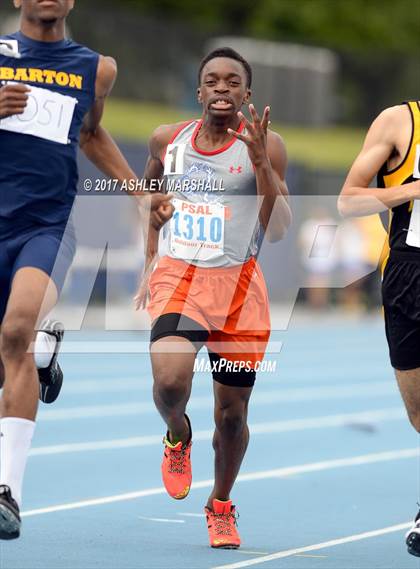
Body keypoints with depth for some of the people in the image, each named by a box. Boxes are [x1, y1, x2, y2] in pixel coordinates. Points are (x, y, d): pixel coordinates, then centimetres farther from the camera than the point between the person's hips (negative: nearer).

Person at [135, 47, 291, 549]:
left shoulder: (263, 145, -5)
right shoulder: (167, 140, 3)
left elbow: (278, 231, -11)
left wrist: (260, 162, -21)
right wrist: (149, 263, 17)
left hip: (239, 286, 0)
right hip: (178, 279, 0)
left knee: (232, 411, 7)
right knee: (169, 381, -25)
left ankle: (221, 506, 32)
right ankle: (177, 436, 11)